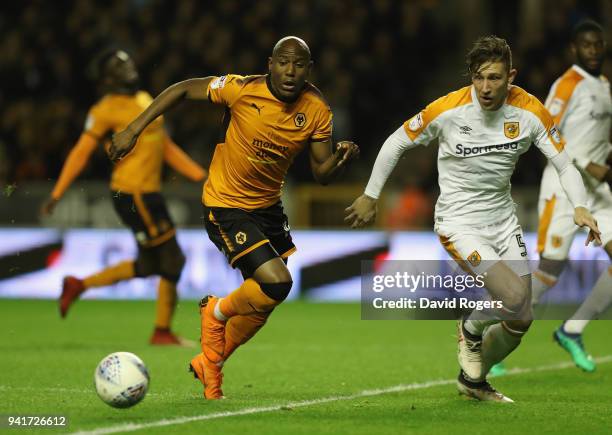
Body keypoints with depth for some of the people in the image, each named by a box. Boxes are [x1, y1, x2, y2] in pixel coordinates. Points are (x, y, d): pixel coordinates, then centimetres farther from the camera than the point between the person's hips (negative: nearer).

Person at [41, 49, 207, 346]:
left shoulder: (144, 100, 16)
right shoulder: (106, 109, -10)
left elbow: (167, 149, 21)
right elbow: (81, 153, -9)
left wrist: (202, 177, 18)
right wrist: (57, 194, -11)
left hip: (147, 193, 9)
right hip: (134, 195, -9)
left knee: (148, 265, 14)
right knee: (172, 261, -3)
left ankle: (78, 286, 23)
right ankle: (162, 332, 9)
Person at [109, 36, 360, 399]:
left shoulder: (317, 111, -7)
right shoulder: (242, 89, -21)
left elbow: (321, 174, -3)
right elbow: (184, 90, -10)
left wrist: (341, 158, -26)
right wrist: (134, 130, -14)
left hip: (268, 206, 6)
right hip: (226, 206, -6)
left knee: (263, 301, 12)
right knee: (277, 283, -21)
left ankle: (210, 363, 36)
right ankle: (218, 312, 10)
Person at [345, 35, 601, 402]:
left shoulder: (530, 112, -10)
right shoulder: (447, 110, -18)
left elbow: (565, 165, -5)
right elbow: (396, 143, -3)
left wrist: (580, 207, -25)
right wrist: (370, 197, 4)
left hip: (503, 218, 5)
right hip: (459, 223, -5)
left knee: (521, 320, 4)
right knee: (514, 299, -25)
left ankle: (473, 380, 32)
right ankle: (471, 327, 11)